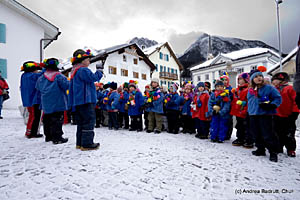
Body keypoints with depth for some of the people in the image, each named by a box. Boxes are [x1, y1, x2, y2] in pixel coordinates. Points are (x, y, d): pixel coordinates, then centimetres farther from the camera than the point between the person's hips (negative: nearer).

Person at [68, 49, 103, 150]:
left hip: (77, 101, 11)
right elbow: (93, 78, -20)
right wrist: (99, 72, -1)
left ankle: (80, 143, 22)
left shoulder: (74, 72, 22)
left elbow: (71, 88, 25)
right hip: (86, 100, -10)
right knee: (89, 120, -7)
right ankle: (87, 144, -5)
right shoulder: (83, 70, -10)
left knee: (81, 122, 15)